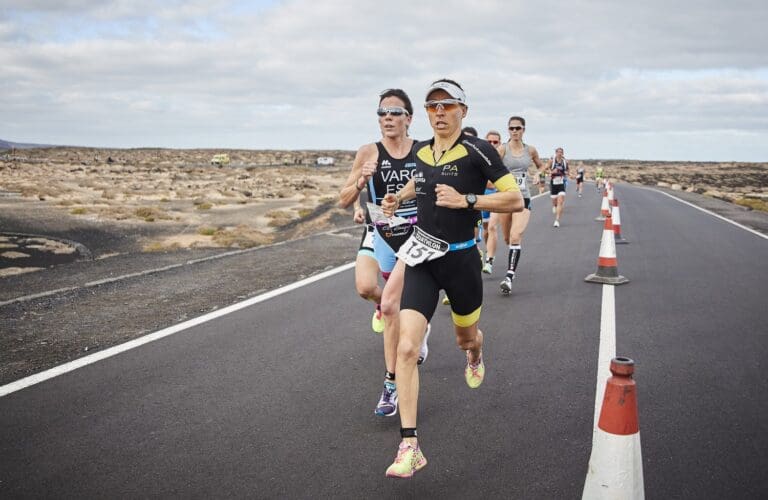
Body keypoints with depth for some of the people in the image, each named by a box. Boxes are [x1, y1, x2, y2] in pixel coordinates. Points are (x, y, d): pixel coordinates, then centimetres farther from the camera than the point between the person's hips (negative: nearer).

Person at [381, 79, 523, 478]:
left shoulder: (476, 150, -12)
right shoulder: (421, 150, 5)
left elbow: (515, 200, -13)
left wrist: (466, 200, -22)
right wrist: (400, 196, 11)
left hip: (461, 259, -3)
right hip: (422, 259, 4)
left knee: (466, 338, 21)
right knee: (406, 348, -12)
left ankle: (475, 357, 63)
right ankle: (409, 446, -7)